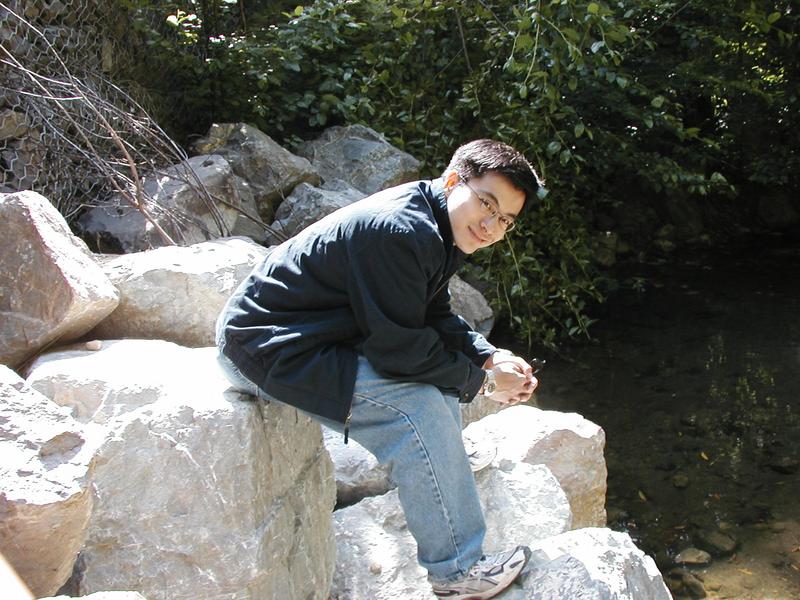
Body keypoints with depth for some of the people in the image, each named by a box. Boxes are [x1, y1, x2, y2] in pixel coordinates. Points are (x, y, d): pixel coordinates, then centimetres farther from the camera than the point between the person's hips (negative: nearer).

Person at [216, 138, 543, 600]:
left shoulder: (438, 230, 6)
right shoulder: (398, 232, -27)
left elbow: (436, 319, 13)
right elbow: (400, 349, -26)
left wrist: (489, 357, -3)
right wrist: (479, 380, -13)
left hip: (316, 334, 11)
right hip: (270, 349, -11)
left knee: (442, 382, 13)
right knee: (416, 407, -20)